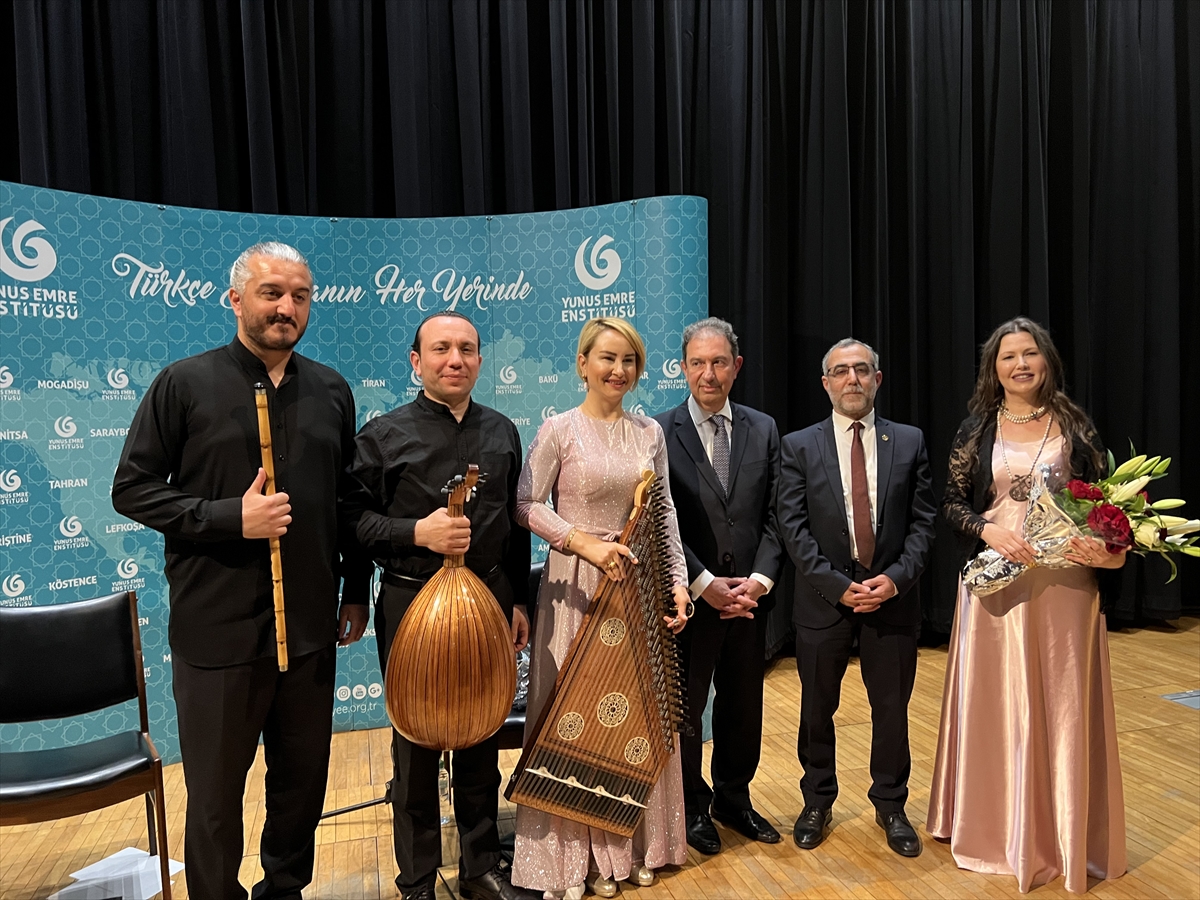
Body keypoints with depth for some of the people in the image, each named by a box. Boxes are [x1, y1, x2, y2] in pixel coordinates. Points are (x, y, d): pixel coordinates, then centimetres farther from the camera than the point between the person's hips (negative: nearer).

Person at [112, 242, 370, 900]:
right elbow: (132, 488, -4)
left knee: (304, 783, 17)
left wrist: (356, 589, 12)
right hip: (218, 629, -3)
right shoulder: (185, 384, -3)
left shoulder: (331, 391, 7)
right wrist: (230, 517, -17)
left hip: (311, 626, 3)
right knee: (215, 795, 12)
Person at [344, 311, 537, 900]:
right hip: (412, 604, -3)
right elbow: (355, 519, -7)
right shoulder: (383, 436, -4)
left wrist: (518, 601, 10)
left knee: (482, 742, 15)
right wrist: (418, 532, -21)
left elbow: (515, 524, 11)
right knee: (416, 747, 11)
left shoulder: (502, 432, 7)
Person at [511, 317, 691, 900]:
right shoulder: (559, 430, -6)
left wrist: (678, 582, -1)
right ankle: (578, 852, 22)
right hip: (577, 586, -4)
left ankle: (633, 841, 30)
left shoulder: (650, 432, 6)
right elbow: (526, 506, -9)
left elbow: (665, 514, 7)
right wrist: (583, 541, -19)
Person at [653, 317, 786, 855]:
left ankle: (734, 798, 37)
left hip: (750, 595, 4)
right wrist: (706, 585, -15)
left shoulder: (763, 430, 5)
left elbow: (773, 517, 3)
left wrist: (760, 579, -9)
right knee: (685, 707, 11)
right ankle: (694, 806, 32)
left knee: (744, 705, 17)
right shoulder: (661, 432, -7)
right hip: (689, 597, -3)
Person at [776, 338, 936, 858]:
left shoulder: (909, 442, 4)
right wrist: (837, 585, -14)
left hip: (892, 595, 1)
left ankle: (890, 805, 34)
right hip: (824, 597, -1)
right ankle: (818, 802, 33)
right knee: (818, 708, 12)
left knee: (891, 707, 12)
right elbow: (793, 527, -6)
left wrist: (897, 577, -12)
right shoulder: (798, 447, -1)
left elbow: (923, 520, 1)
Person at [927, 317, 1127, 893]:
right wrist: (987, 529, -17)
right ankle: (998, 826, 25)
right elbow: (952, 502, 2)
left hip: (1065, 580, 0)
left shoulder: (1074, 425, 4)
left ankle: (1065, 832, 26)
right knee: (997, 702, 7)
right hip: (997, 579, 0)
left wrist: (1102, 544, -16)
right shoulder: (975, 430, 4)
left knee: (1063, 702, 8)